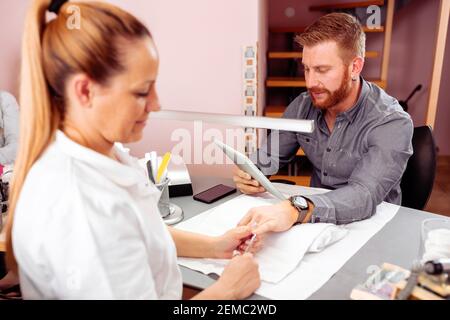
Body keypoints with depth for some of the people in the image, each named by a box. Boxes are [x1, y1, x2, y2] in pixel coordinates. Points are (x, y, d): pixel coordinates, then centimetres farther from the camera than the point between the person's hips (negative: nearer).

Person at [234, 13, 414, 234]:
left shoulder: (392, 123, -20)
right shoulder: (302, 106, -4)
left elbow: (363, 195, -33)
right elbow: (270, 155, 4)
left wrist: (296, 210, -51)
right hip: (315, 221, 4)